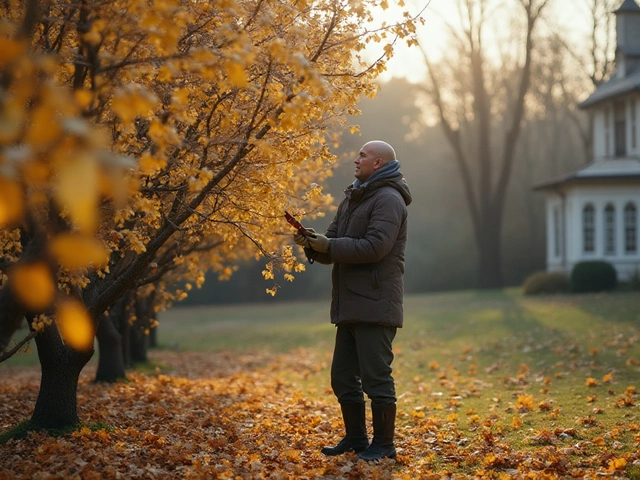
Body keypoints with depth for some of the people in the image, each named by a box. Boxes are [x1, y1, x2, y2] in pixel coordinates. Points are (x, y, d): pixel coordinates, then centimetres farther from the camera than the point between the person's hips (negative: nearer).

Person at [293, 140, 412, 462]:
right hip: (351, 305, 10)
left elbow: (375, 247, -23)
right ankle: (356, 438, 25)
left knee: (376, 377, -5)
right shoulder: (353, 197, 19)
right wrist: (313, 243, -6)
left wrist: (329, 246, -18)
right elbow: (334, 248, 16)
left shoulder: (388, 199, -10)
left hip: (375, 306, -10)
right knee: (343, 376, 14)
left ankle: (384, 444, 4)